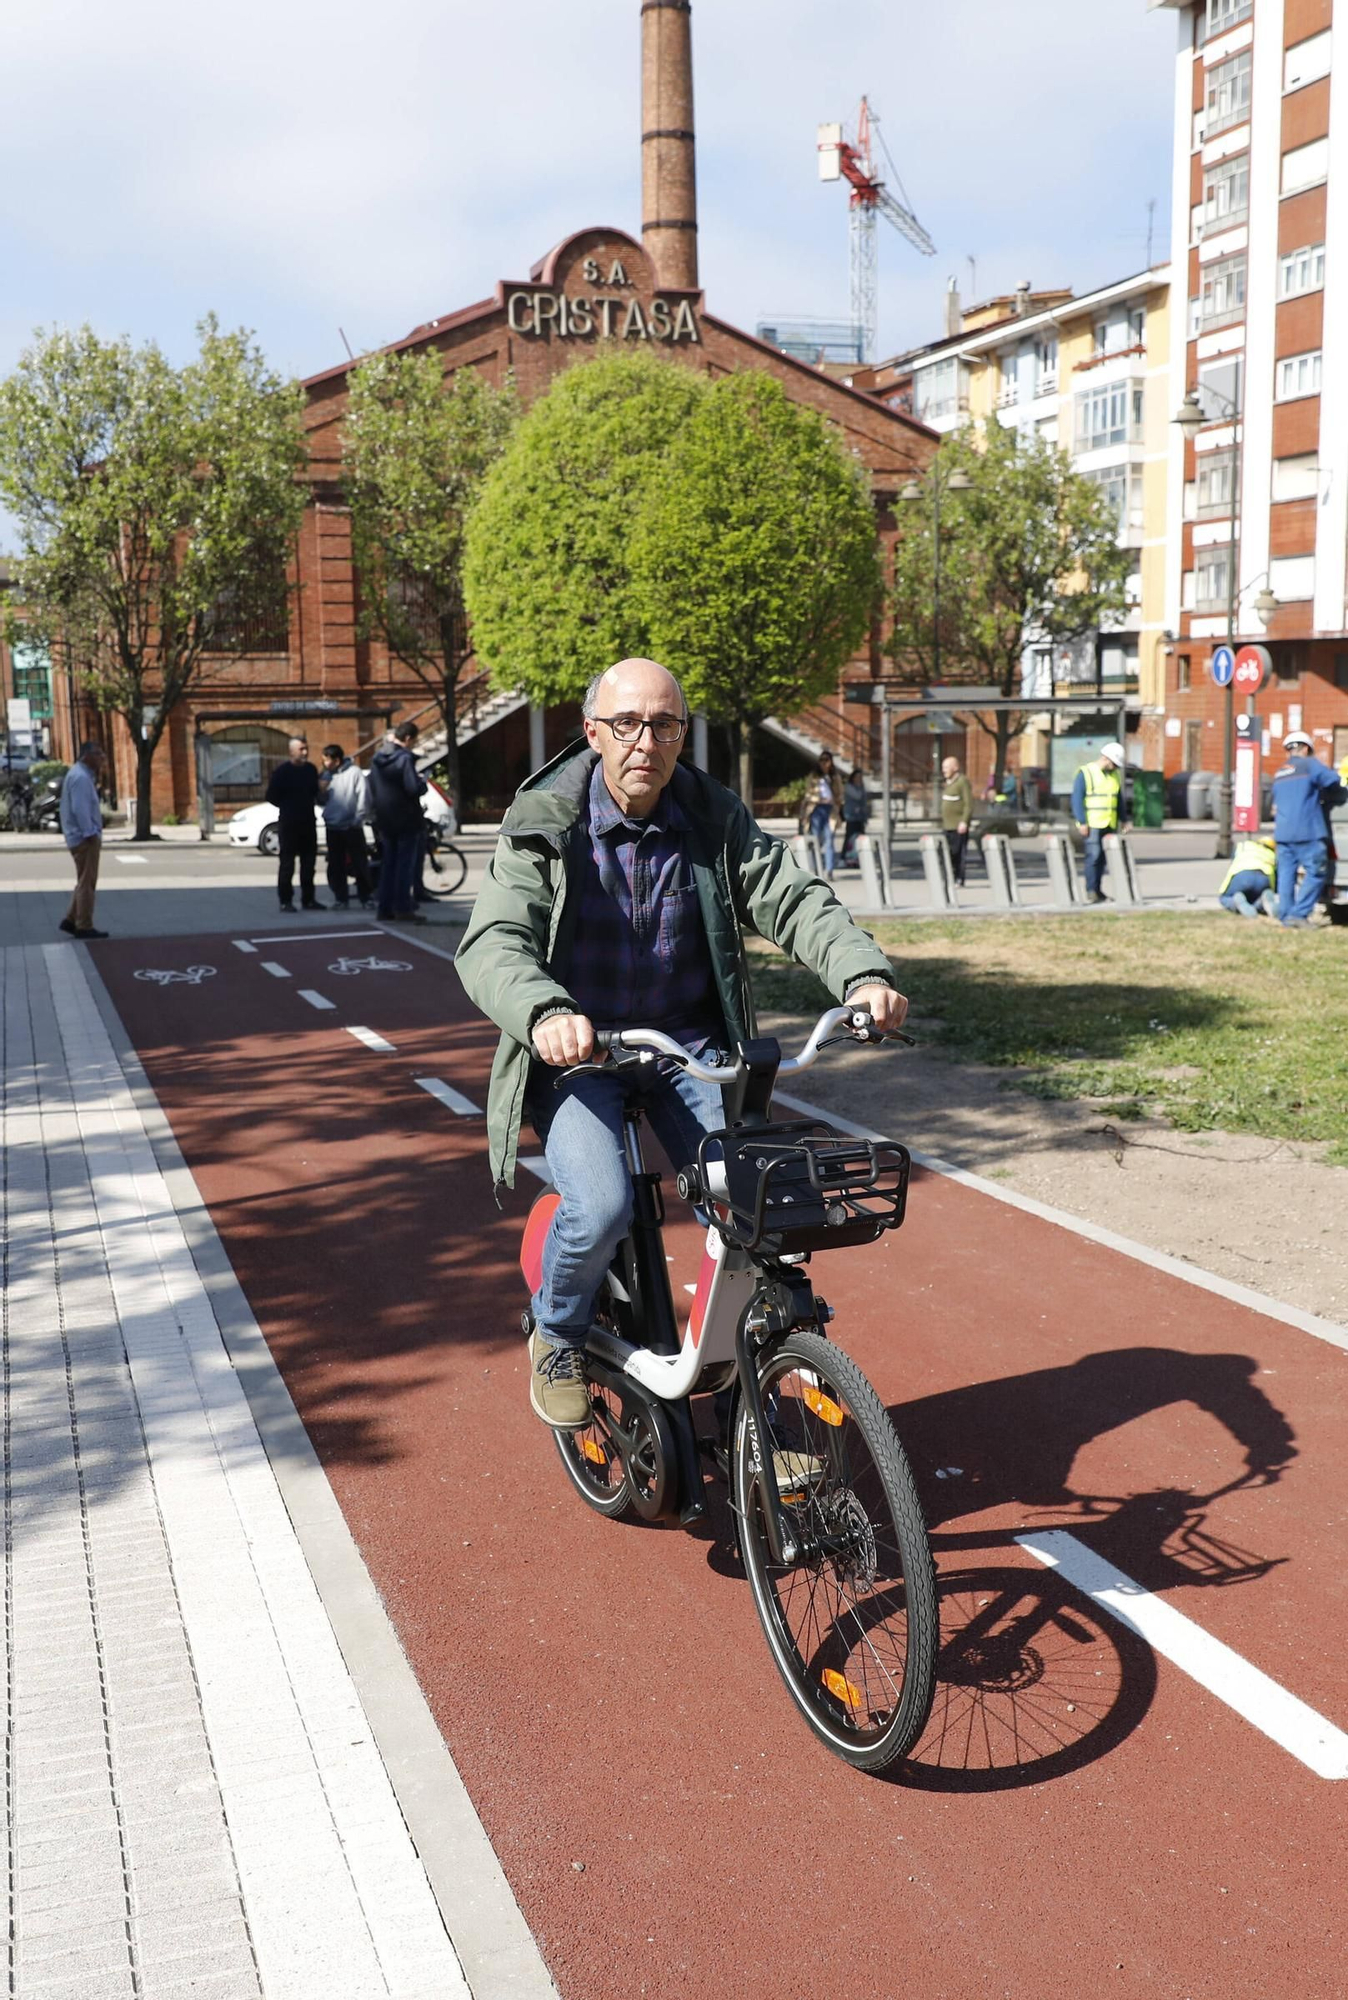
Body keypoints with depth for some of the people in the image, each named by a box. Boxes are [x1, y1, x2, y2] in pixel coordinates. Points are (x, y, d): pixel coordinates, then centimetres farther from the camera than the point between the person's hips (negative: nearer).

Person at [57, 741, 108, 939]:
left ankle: (70, 920, 18)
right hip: (85, 838, -10)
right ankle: (84, 927, -1)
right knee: (87, 882, -5)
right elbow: (80, 809, -24)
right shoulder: (80, 777, -17)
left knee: (85, 882, 16)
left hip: (83, 837, 10)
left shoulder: (83, 775, 16)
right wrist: (91, 834, -23)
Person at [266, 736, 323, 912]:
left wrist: (312, 803, 6)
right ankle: (285, 900, -1)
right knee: (286, 863, -5)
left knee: (308, 863, 9)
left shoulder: (310, 769, 9)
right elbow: (272, 797, -4)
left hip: (308, 822, 6)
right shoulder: (282, 771, -8)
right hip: (289, 824, -6)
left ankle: (308, 899, 17)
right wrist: (288, 807, -1)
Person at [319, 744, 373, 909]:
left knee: (360, 864, -1)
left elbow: (364, 796, -10)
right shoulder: (326, 775, 12)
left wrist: (358, 818, -12)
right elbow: (323, 800, 16)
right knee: (336, 867, 8)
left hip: (351, 827, -6)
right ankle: (341, 899, 14)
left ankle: (365, 899, 5)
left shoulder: (354, 773, -7)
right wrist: (321, 791, -5)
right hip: (333, 827, 6)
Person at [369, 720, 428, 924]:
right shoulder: (405, 758, -18)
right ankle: (403, 909, -4)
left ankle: (385, 908, 13)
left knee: (388, 863, 12)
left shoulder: (378, 758, 8)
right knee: (405, 864, -3)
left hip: (385, 819, 7)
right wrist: (422, 781, -4)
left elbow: (372, 787, 15)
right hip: (405, 819, -7)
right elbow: (413, 788, -23)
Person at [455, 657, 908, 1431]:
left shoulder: (715, 819, 0)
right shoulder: (546, 825, -9)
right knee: (600, 1208, -25)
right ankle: (557, 1339, 8)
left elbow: (794, 899, -9)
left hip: (688, 1046, 3)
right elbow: (492, 945, -22)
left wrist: (864, 973, -31)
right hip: (577, 1049, -2)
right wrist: (546, 1014, -45)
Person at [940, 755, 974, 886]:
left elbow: (969, 804, -15)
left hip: (958, 826, -8)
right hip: (947, 825, 8)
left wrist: (964, 821, -20)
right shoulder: (947, 782, 17)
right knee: (948, 854, 9)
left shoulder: (963, 782, -10)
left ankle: (960, 880, -1)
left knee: (959, 854, -6)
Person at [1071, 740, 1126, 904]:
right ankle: (1091, 891, -9)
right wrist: (1082, 822, -16)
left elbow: (1119, 799, 24)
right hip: (1093, 824, -6)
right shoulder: (1085, 773, -5)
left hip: (1110, 825, 6)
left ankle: (1097, 890, 12)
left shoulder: (1114, 776, 17)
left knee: (1104, 857, 5)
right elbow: (1077, 799, -10)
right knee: (1094, 855, -12)